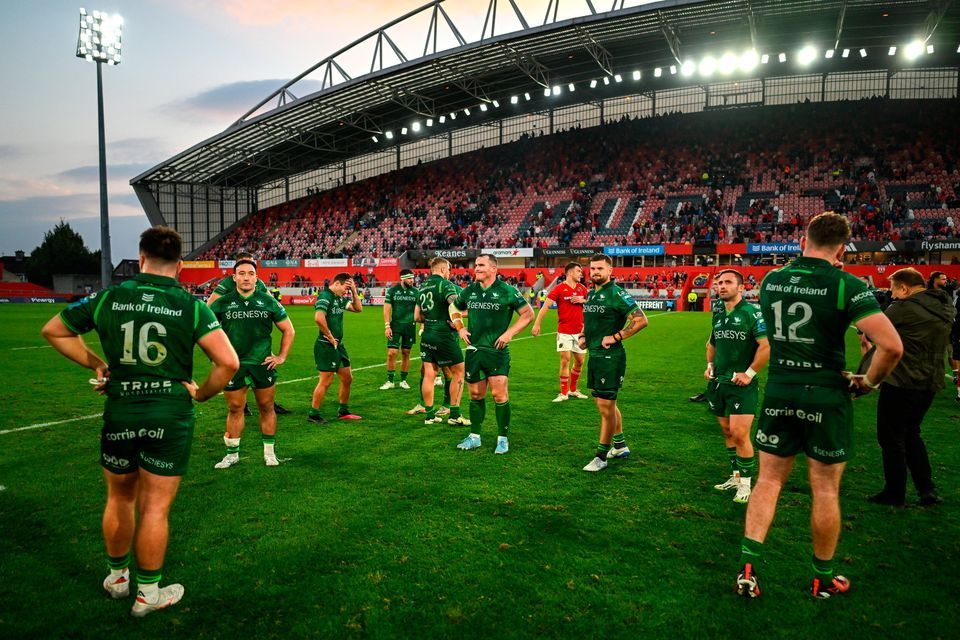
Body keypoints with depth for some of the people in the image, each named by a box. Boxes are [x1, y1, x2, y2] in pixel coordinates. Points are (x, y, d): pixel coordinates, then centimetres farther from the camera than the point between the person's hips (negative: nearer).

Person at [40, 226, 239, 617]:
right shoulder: (191, 306, -9)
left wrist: (95, 363, 16)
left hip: (119, 412, 3)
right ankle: (148, 594, 23)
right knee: (155, 508, 8)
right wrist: (201, 394, -1)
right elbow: (228, 362, -16)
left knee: (120, 500, 22)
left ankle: (117, 577, 41)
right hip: (171, 416, -2)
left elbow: (53, 331, 14)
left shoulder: (108, 298, 0)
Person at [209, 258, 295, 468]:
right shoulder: (222, 303, 0)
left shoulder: (269, 302, 2)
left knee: (266, 408, 8)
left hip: (263, 364, 1)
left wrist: (281, 356, 5)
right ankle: (232, 454, 19)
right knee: (235, 409, 6)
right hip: (232, 364, 0)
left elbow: (288, 330, 11)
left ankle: (269, 452, 21)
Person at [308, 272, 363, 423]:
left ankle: (343, 411, 28)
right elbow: (319, 318, -29)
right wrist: (330, 337, -19)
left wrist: (354, 291, 3)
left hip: (338, 345, 9)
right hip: (326, 346, -9)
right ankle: (313, 415, 9)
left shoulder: (340, 298, 13)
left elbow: (358, 308, 15)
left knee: (347, 378, 15)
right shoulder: (325, 295, -15)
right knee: (326, 381, -3)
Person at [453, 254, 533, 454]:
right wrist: (460, 328, 9)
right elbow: (453, 308, 24)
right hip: (473, 349, 4)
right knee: (475, 394, 11)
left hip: (497, 350, -4)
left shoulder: (507, 291, -6)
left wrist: (509, 333, -10)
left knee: (499, 394, -4)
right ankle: (474, 437, 24)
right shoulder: (469, 290, 8)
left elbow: (528, 313, -3)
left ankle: (503, 438, 11)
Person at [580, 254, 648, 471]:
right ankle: (620, 445, 35)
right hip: (594, 356, 9)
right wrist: (583, 336, 11)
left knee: (606, 407, -3)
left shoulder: (617, 294, -13)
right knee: (607, 404, 19)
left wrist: (616, 337, -19)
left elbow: (641, 320, -19)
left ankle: (601, 457, 7)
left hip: (610, 357, -9)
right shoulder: (590, 294, 12)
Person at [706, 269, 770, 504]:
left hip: (741, 384, -7)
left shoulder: (752, 313, -11)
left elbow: (767, 346, -17)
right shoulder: (718, 315, 11)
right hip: (718, 382, 7)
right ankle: (736, 476, 26)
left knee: (739, 434, -9)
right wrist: (710, 365, 15)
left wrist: (749, 373, -17)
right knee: (727, 432, 14)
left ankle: (745, 485, 5)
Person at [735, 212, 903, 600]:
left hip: (778, 393, 3)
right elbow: (891, 345, -21)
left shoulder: (770, 281, 1)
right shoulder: (847, 286, -13)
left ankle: (747, 568, 8)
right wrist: (869, 381, -3)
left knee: (768, 481, 12)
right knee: (825, 491, 10)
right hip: (827, 396, -3)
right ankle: (823, 580, 26)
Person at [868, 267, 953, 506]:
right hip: (930, 383, 8)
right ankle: (927, 491, 22)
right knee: (911, 434, 22)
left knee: (891, 438, 5)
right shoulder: (945, 306, 9)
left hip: (901, 382, -8)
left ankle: (894, 494, 13)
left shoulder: (903, 308, -17)